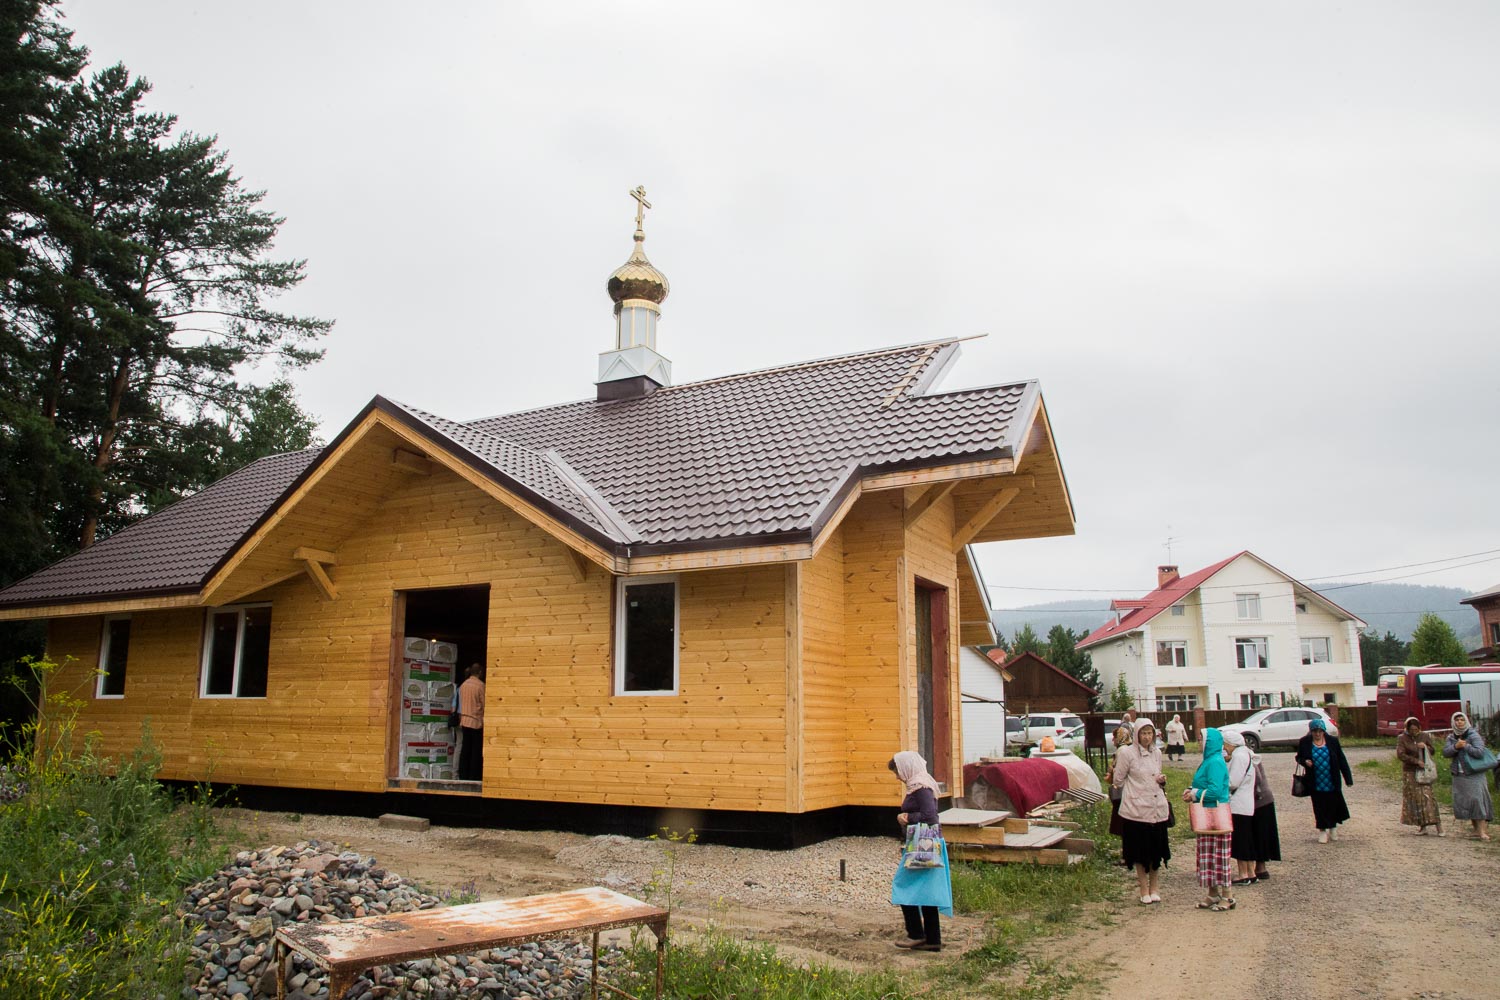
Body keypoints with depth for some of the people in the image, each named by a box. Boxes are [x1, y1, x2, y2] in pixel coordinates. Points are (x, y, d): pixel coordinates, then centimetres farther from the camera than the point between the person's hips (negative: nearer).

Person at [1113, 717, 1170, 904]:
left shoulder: (1157, 752, 8)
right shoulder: (1127, 753, -8)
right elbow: (1118, 780, -2)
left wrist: (1162, 781, 2)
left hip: (1158, 808, 5)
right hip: (1136, 809, -4)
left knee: (1156, 849, 9)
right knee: (1140, 850, 3)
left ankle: (1153, 888, 23)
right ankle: (1144, 890, 16)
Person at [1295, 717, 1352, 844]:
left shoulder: (1332, 741, -4)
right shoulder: (1304, 742, -5)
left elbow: (1341, 760, 0)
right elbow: (1299, 757, 8)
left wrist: (1348, 778, -2)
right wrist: (1304, 761, -16)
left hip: (1332, 781, 1)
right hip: (1316, 782, 0)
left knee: (1334, 804, 9)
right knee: (1320, 807, 6)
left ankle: (1333, 827, 32)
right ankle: (1322, 830, 21)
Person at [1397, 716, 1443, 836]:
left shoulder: (1425, 736, 6)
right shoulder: (1402, 739, -1)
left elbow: (1433, 751, 13)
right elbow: (1400, 755, -9)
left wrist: (1425, 747, -8)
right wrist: (1416, 761, -16)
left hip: (1423, 771, 0)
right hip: (1410, 772, 0)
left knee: (1427, 796, -8)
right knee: (1414, 798, 0)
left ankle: (1438, 824, -6)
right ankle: (1422, 826, 7)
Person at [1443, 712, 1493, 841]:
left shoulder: (1473, 735, -6)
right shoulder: (1451, 737, 10)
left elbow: (1479, 752, -17)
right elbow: (1445, 752, -3)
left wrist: (1465, 746, -14)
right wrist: (1456, 746, -18)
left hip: (1474, 774, -5)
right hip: (1459, 776, 5)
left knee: (1477, 800, -12)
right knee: (1463, 802, 6)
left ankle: (1483, 831, -12)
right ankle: (1476, 829, 16)